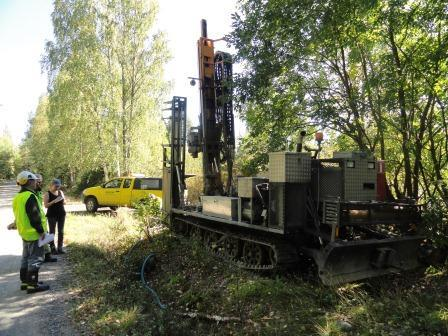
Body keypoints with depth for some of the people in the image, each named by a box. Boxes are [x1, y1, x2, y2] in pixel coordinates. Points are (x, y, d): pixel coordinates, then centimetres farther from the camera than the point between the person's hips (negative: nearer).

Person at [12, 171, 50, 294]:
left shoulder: (17, 197, 12)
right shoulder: (30, 196, -20)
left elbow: (20, 216, 18)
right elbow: (35, 217, -22)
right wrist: (41, 231, -15)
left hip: (25, 233, 10)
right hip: (34, 234, -10)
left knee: (26, 258, 18)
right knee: (35, 259, -2)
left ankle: (25, 281, 27)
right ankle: (32, 285, 2)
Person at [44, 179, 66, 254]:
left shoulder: (60, 192, 9)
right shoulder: (47, 194, -5)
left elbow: (64, 202, 15)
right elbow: (46, 205, -10)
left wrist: (62, 199, -7)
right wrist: (54, 201, -23)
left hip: (61, 214, 4)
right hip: (52, 215, -4)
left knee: (61, 231, 5)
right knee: (52, 232, 2)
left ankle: (60, 248, 11)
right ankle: (52, 248, 8)